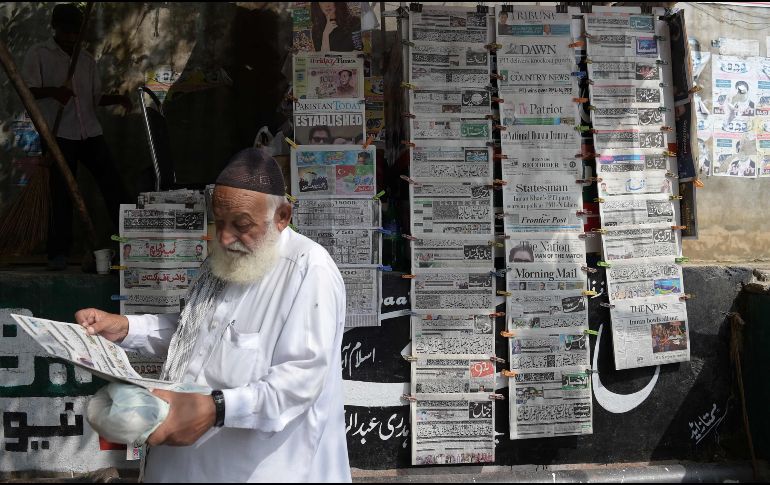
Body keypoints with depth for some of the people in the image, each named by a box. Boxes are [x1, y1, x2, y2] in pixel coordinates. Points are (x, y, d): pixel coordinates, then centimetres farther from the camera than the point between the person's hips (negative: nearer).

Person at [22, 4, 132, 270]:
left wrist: (118, 98, -2)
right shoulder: (38, 54, 3)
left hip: (90, 132, 4)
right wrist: (52, 91, -24)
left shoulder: (87, 60, 16)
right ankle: (58, 253, 5)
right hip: (58, 135, -4)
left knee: (113, 184, -2)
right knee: (62, 193, -3)